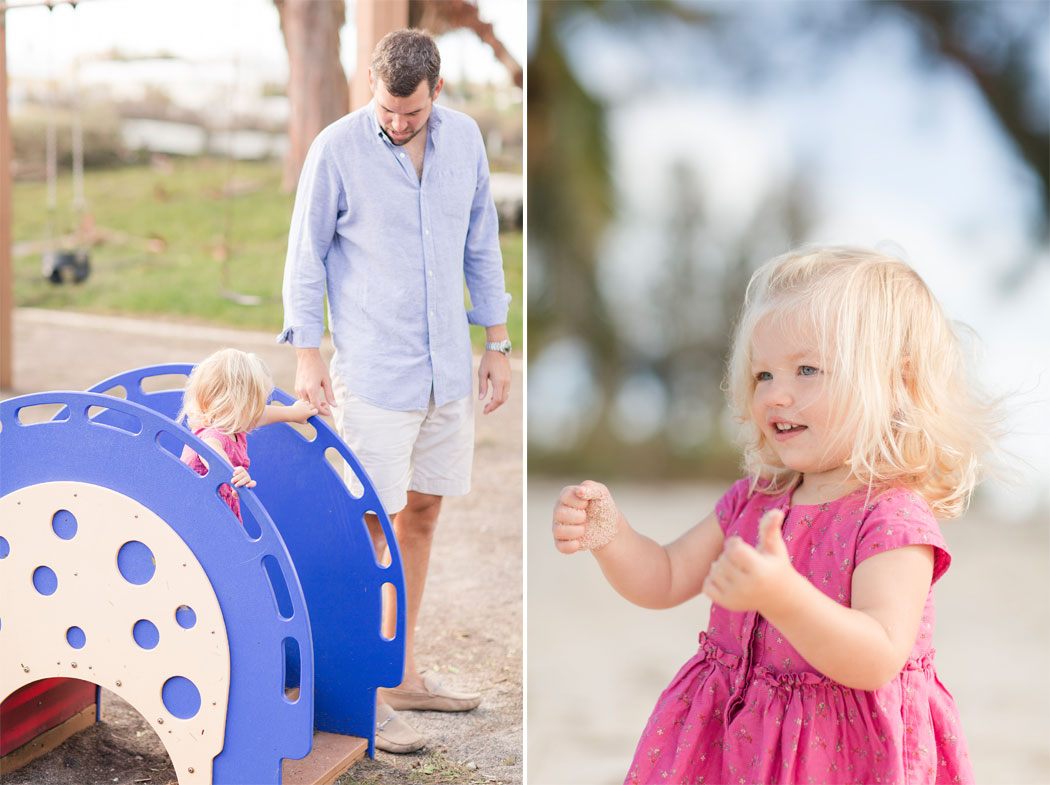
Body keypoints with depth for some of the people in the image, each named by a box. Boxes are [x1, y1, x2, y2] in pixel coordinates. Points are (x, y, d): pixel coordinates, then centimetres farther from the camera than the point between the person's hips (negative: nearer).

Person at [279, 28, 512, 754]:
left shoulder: (464, 138, 4)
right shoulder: (337, 149, -9)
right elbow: (306, 255, -3)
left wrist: (498, 345, 11)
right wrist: (307, 355, -5)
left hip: (449, 367, 5)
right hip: (374, 372, -5)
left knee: (422, 511, 11)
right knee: (371, 522, -4)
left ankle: (402, 672, 23)